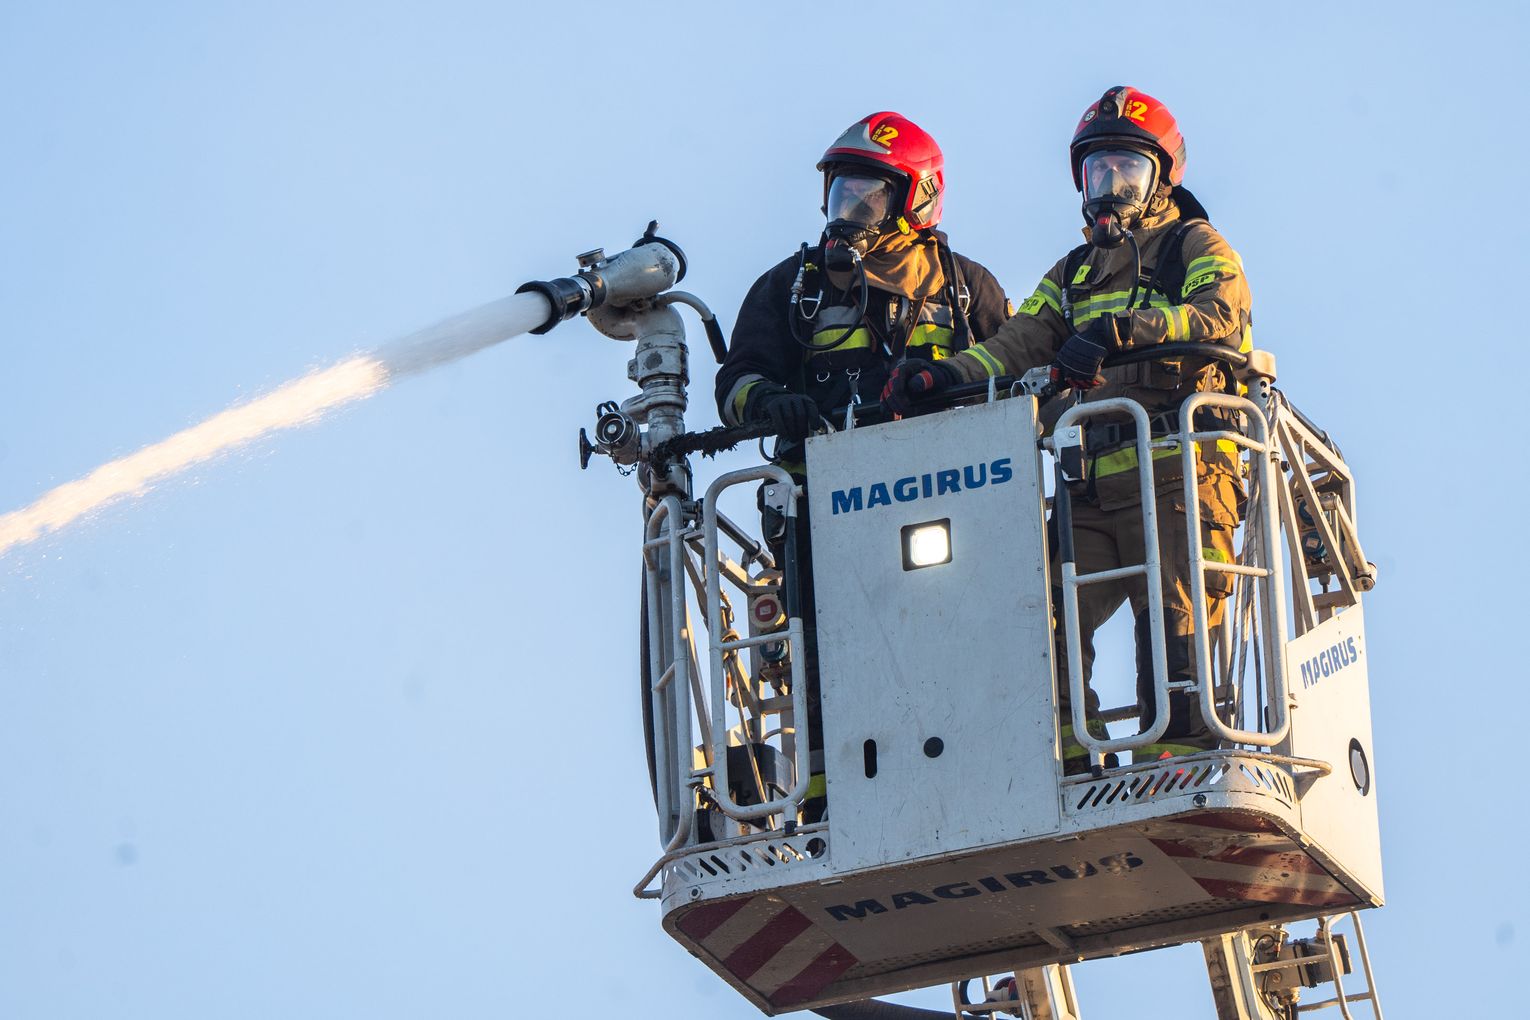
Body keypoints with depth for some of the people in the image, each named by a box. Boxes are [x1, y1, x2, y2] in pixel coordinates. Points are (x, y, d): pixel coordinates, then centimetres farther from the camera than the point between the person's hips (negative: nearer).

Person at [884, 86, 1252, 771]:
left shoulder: (1195, 247, 12)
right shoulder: (1073, 273, 29)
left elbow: (1220, 316, -10)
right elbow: (1020, 343, 13)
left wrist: (1122, 329, -27)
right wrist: (946, 376, -7)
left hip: (1173, 468, -5)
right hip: (1088, 488, 5)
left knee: (1170, 615, -17)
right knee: (1043, 610, -12)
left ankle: (1179, 749, -19)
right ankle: (1067, 761, -12)